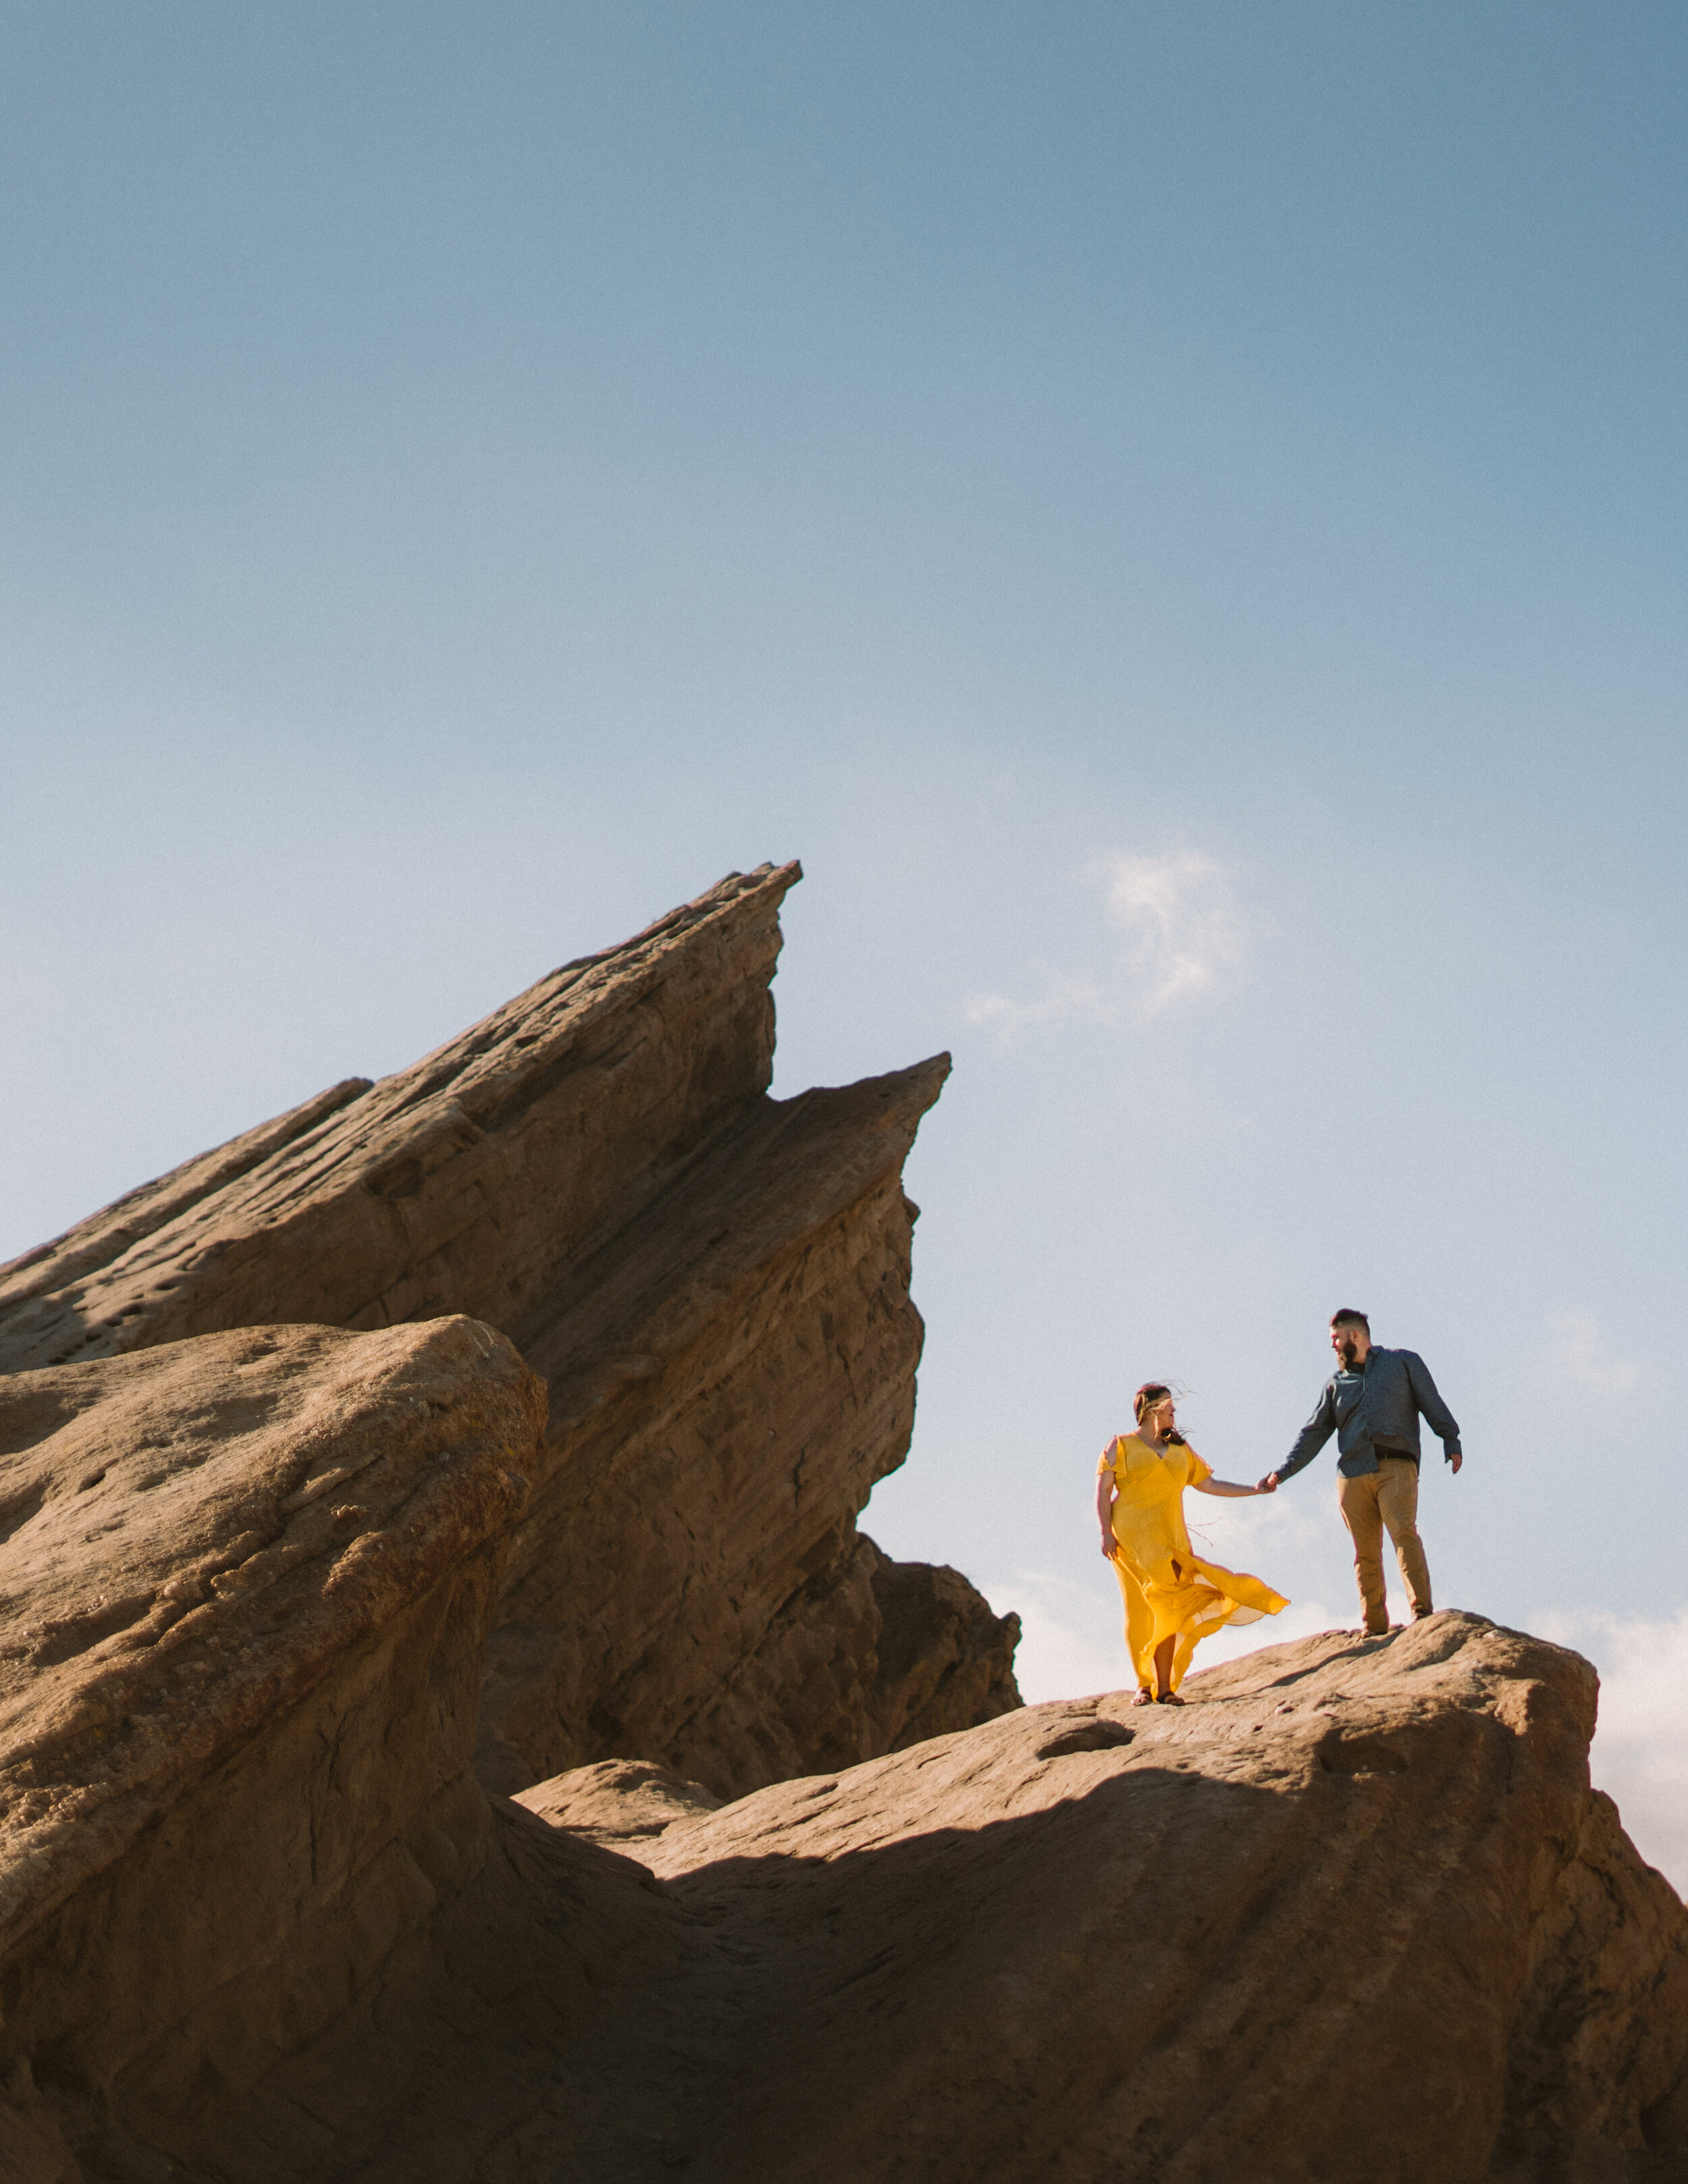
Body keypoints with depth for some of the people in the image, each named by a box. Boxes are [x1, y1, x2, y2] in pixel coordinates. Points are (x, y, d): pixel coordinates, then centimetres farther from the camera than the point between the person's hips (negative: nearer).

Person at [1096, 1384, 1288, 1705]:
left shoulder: (1180, 1449, 21)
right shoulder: (1121, 1446, 7)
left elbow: (1209, 1484, 22)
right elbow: (1103, 1491, 1)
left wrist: (1254, 1490, 16)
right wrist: (1106, 1532, -10)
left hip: (1170, 1539, 4)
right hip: (1132, 1535, -4)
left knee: (1166, 1609, -6)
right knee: (1142, 1609, -11)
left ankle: (1164, 1687, -7)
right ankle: (1144, 1685, -6)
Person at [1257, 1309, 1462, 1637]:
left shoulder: (1404, 1362, 15)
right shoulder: (1336, 1383, 23)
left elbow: (1432, 1404, 13)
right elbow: (1313, 1433, 20)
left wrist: (1451, 1442, -1)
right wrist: (1282, 1472, 10)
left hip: (1396, 1467, -3)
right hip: (1352, 1474, 3)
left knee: (1404, 1532, -22)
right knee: (1366, 1553, -3)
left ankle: (1423, 1613, -28)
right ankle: (1375, 1629, -3)